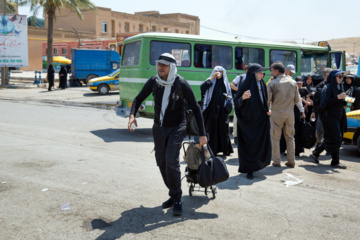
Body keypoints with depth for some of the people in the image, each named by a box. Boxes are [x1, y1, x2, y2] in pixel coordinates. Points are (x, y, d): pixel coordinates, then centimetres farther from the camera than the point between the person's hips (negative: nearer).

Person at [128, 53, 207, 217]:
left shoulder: (181, 84, -16)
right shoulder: (153, 81, -5)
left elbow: (195, 108, -10)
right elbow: (139, 98, 9)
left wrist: (202, 134, -12)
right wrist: (132, 115, -12)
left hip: (176, 127, -5)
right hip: (159, 127, 5)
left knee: (171, 161, -20)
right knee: (161, 162, 10)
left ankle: (177, 199, -4)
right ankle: (174, 195, 27)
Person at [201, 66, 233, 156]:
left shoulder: (225, 84, 12)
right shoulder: (211, 82, 5)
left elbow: (229, 96, 16)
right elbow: (202, 87, -15)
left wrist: (227, 97, -7)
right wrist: (212, 78, -13)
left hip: (222, 111, 2)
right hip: (212, 110, -2)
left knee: (223, 129, 2)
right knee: (212, 129, -1)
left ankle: (225, 149, 9)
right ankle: (213, 150, 4)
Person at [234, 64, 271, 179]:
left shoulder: (262, 85, 6)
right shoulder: (245, 85, -11)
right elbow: (237, 103, -13)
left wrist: (267, 110, 4)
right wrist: (243, 97, -32)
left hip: (261, 119, 5)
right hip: (248, 121, -5)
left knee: (262, 143, 8)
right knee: (248, 145, 0)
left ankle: (257, 164, 30)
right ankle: (249, 170, 11)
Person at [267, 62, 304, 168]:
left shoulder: (272, 83, -8)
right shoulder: (293, 82, 5)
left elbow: (268, 100, -8)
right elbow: (297, 100, 8)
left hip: (276, 113, -4)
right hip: (290, 113, 4)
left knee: (275, 138, 5)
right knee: (290, 137, 12)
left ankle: (276, 161, 5)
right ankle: (291, 161, 15)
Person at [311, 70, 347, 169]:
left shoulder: (339, 87, 13)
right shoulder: (327, 88, -12)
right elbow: (325, 103, -20)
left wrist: (343, 100, -1)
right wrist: (337, 98, -24)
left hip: (338, 117, 9)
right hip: (330, 117, -8)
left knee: (329, 138, 12)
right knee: (335, 138, -7)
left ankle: (316, 153, 26)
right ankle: (335, 162, 1)